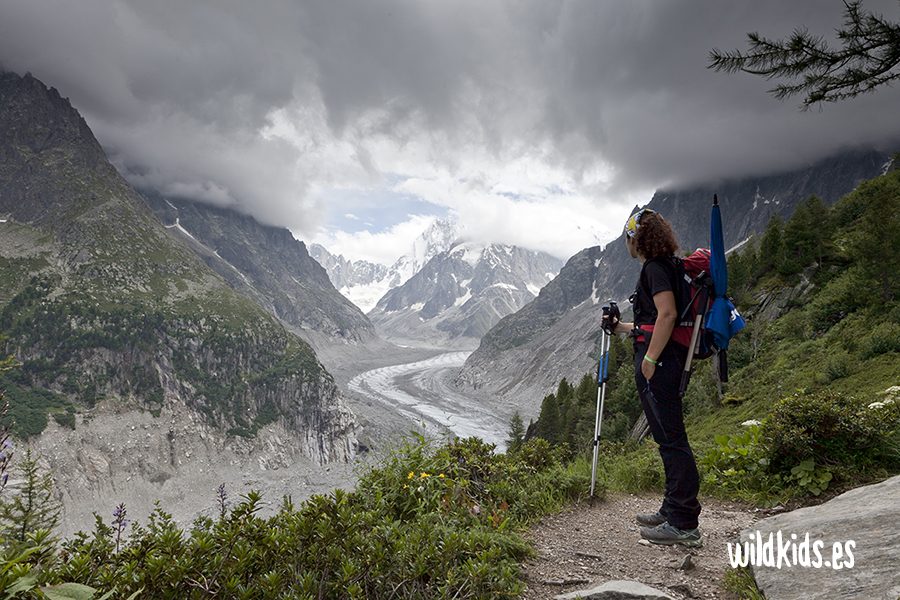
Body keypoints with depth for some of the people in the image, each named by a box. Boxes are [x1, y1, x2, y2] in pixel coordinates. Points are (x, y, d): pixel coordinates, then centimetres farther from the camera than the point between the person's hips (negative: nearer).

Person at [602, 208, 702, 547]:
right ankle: (672, 510, 24)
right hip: (668, 358, 11)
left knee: (671, 438, -9)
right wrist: (620, 328, 32)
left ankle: (684, 525, -4)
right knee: (669, 438, 14)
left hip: (659, 359, -11)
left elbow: (667, 315, -21)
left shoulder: (655, 268, -9)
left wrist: (649, 358, -20)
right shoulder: (669, 265, 22)